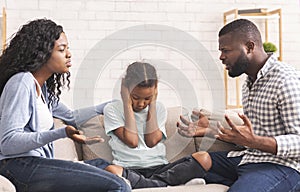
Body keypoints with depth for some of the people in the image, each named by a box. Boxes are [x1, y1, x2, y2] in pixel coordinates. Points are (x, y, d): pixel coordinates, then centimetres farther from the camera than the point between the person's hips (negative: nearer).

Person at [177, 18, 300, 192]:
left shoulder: (286, 80, -14)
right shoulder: (249, 84, 17)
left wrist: (252, 140, -32)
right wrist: (209, 130, 12)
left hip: (280, 165, -9)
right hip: (248, 158, 9)